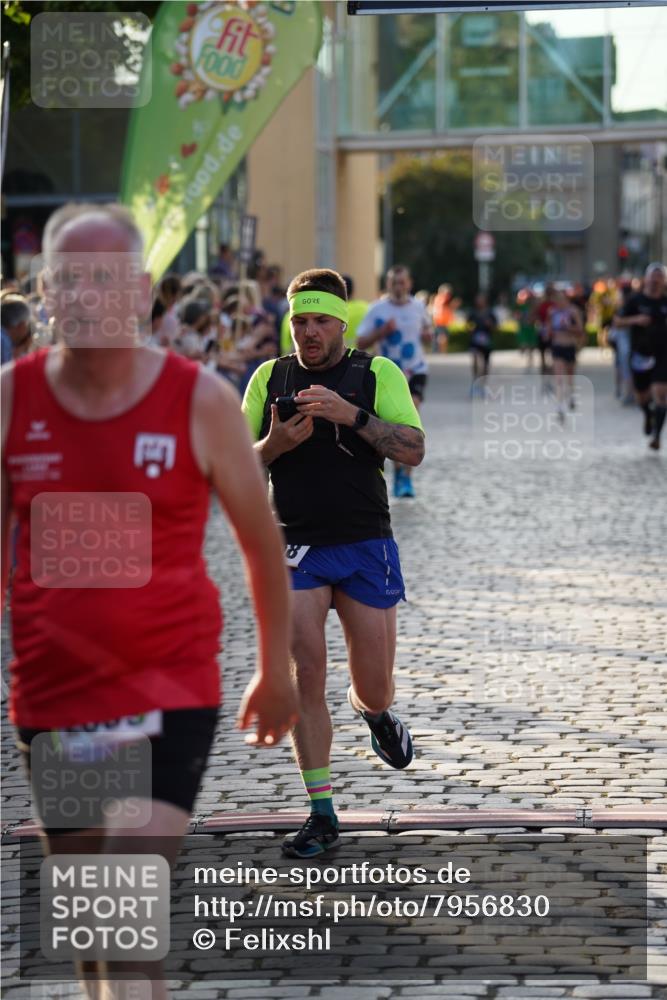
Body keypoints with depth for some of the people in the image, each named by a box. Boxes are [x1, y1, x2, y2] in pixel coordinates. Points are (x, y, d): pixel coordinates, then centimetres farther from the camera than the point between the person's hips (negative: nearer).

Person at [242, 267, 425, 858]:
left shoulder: (378, 374, 0)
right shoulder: (269, 378, 7)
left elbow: (413, 450, -11)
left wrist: (352, 415, -24)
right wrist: (274, 443, -14)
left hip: (366, 547, -1)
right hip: (296, 548, 1)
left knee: (374, 691, 5)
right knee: (306, 679, -10)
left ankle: (375, 712, 44)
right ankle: (321, 815, -2)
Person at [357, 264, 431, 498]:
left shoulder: (418, 307, 2)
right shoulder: (377, 309, -5)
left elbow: (428, 330, 21)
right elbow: (360, 343, -5)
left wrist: (428, 335, -2)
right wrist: (382, 331, -20)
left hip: (415, 372, 0)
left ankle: (406, 478, -17)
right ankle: (399, 469, 29)